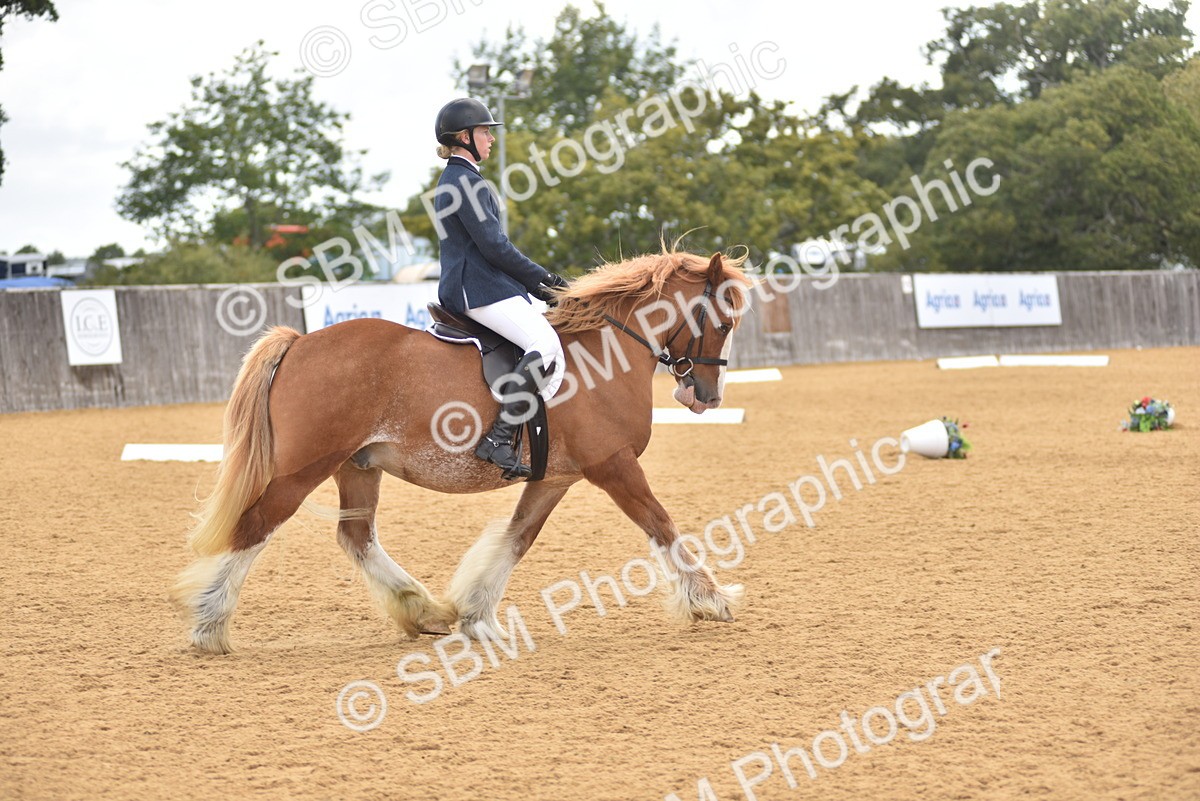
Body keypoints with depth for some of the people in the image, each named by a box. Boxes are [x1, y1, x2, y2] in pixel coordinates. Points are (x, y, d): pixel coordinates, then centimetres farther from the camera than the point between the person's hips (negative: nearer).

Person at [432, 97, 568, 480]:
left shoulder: (452, 181, 22)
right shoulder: (466, 181, -11)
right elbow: (494, 246, -16)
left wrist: (538, 282, 17)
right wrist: (542, 279, -6)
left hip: (466, 287, 11)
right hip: (480, 289, -11)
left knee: (545, 343, 11)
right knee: (547, 346, -23)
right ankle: (499, 438, -29)